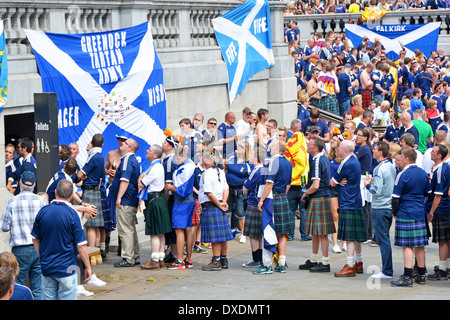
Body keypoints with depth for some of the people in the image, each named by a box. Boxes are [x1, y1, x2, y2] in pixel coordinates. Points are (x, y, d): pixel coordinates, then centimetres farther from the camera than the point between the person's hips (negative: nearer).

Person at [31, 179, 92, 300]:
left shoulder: (43, 211, -1)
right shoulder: (72, 214, -13)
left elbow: (35, 239, 8)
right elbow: (81, 245, -12)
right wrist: (88, 267, -2)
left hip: (46, 267, 4)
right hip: (66, 268, -4)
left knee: (48, 298, 11)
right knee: (67, 298, 2)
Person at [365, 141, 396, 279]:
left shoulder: (379, 169, -17)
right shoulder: (391, 166, 10)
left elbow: (377, 191, -21)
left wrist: (368, 185, -4)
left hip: (380, 208, -9)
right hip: (389, 207, 9)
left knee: (383, 240, -4)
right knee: (385, 239, 15)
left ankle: (387, 271, -1)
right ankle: (388, 269, 18)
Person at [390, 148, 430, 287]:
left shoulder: (403, 175, -12)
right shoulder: (423, 174, 10)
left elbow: (395, 197, -11)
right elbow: (427, 193, 19)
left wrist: (394, 212, 3)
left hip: (406, 214, -7)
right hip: (420, 214, 7)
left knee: (407, 245, -7)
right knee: (419, 245, 11)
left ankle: (407, 277, -9)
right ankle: (421, 275, 16)